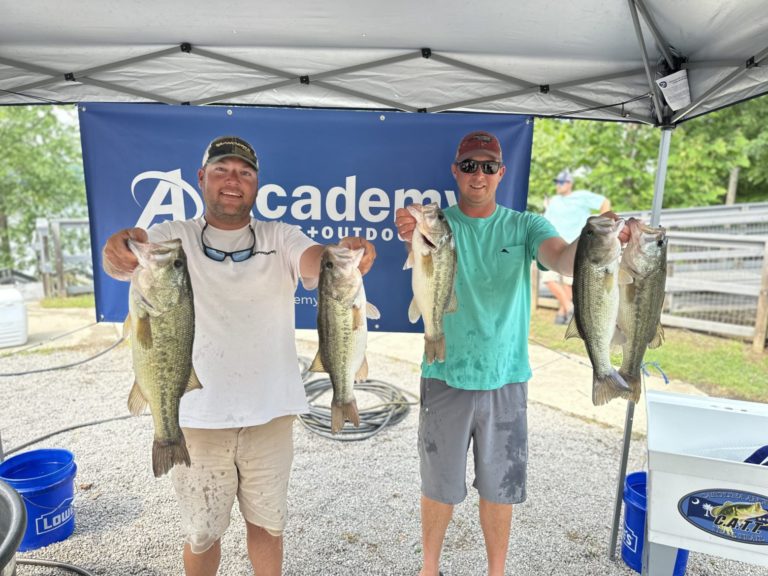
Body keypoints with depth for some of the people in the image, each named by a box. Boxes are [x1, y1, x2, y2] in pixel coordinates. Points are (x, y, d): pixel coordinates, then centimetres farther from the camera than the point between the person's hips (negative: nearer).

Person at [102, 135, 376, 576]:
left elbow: (315, 262, -17)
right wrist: (120, 250, -42)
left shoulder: (280, 238, 2)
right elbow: (123, 264, -18)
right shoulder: (175, 238, 0)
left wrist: (343, 255, -41)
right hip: (197, 415, 0)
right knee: (202, 532, 18)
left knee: (267, 522, 20)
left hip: (270, 412, 1)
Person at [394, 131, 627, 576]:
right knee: (440, 485, 15)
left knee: (500, 488, 15)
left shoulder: (525, 226, 0)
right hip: (446, 377, 0)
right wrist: (413, 237, -49)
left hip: (506, 380, 1)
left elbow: (563, 260, -19)